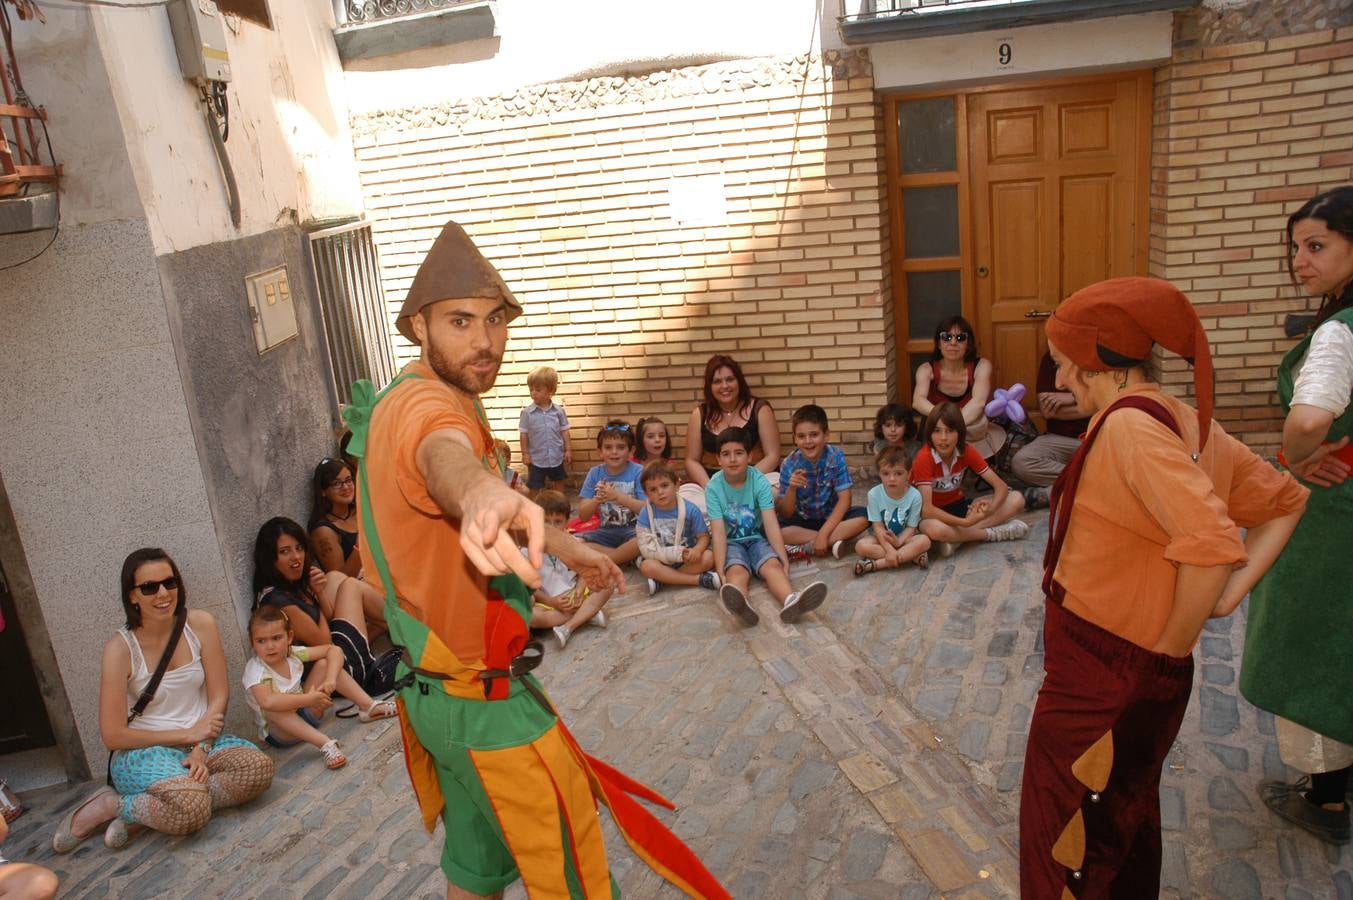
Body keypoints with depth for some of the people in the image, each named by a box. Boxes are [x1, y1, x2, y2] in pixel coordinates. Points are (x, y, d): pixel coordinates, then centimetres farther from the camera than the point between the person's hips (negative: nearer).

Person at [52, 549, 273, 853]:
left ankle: (143, 813, -15)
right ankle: (111, 806, -4)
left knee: (259, 767, -26)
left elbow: (219, 695, -1)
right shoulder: (120, 648, -11)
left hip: (201, 741, 4)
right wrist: (188, 735, -11)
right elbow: (113, 735, -9)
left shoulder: (200, 624, -3)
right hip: (142, 752, -4)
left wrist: (201, 749, -15)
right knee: (193, 808, -34)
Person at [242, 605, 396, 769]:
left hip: (306, 713, 6)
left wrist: (331, 679, -24)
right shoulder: (255, 670, -24)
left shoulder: (292, 653, -7)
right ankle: (325, 744, -44)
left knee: (324, 663, -8)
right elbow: (267, 702, -43)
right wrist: (308, 699, -37)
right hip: (280, 732, -6)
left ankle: (369, 707, -8)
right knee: (272, 710, -40)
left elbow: (333, 650, -6)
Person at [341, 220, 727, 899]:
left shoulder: (399, 398, 8)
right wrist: (479, 492, -77)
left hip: (433, 686, 10)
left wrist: (565, 545, 29)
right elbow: (441, 454, -53)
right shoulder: (425, 405, -27)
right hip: (482, 699, -10)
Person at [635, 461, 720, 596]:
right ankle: (699, 579, -26)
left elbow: (703, 537, -3)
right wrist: (677, 554, -25)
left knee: (708, 557, -25)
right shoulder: (645, 514, -11)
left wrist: (697, 550, -28)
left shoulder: (690, 510, -8)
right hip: (662, 560, -1)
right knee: (647, 566, -32)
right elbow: (646, 548, -16)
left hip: (687, 559, 1)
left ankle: (663, 579, -21)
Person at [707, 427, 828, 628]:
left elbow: (771, 524, -18)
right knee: (736, 570, -33)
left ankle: (791, 600, -60)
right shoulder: (714, 487, -14)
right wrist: (720, 572, -28)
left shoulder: (759, 481, -12)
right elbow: (718, 532, -19)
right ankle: (739, 603, -67)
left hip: (757, 538, 2)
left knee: (772, 564, -29)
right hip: (731, 542, -1)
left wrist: (783, 559, -27)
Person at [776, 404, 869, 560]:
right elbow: (786, 514, -12)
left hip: (832, 517, 0)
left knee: (863, 516, -28)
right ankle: (833, 542, -23)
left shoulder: (836, 457, -16)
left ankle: (806, 548, -25)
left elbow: (844, 499, -18)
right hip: (802, 520, 0)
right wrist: (791, 489, -33)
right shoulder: (789, 464, -15)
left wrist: (823, 533, -28)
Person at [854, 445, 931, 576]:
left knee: (924, 541, -30)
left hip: (904, 537, 0)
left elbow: (911, 527, -11)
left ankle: (875, 564, -31)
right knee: (861, 546, -30)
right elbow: (878, 526, -15)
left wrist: (898, 541, -31)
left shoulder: (914, 495, -17)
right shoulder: (874, 494, -17)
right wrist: (889, 549, -28)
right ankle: (912, 556, -26)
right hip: (882, 538, 0)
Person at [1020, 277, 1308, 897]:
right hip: (1149, 677, 9)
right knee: (1127, 817, 25)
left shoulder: (1129, 423, -23)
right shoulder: (1186, 422, 5)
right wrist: (1235, 589, 5)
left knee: (1060, 838, 7)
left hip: (1101, 679, -9)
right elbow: (1284, 501, 16)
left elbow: (1211, 545, -33)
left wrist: (1171, 648, -19)